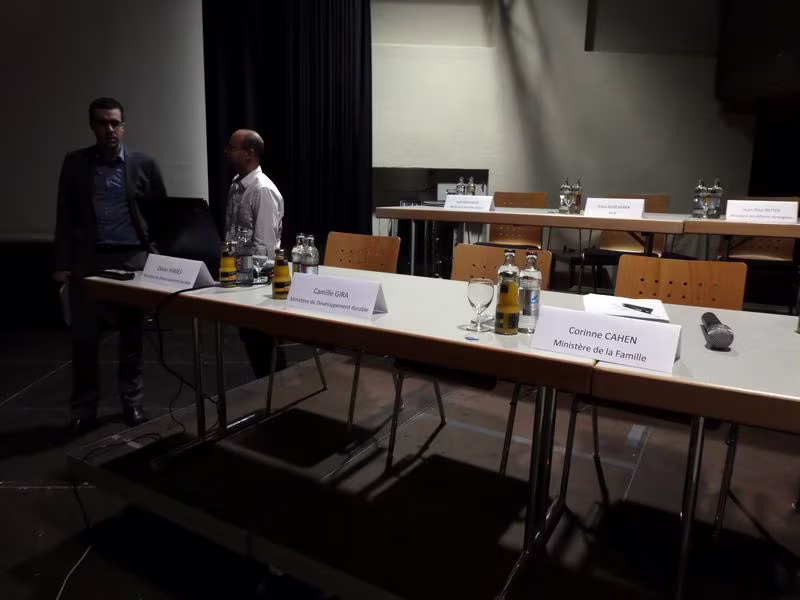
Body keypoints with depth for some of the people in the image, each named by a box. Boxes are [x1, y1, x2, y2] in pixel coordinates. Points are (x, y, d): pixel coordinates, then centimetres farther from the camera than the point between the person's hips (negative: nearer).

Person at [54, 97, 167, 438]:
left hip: (133, 258, 0)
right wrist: (62, 264, -1)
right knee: (84, 337, 2)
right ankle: (84, 410, 16)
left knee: (132, 335, 8)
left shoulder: (144, 164, 4)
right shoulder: (74, 163, 6)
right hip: (88, 259, 1)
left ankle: (132, 403, 21)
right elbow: (66, 217, 5)